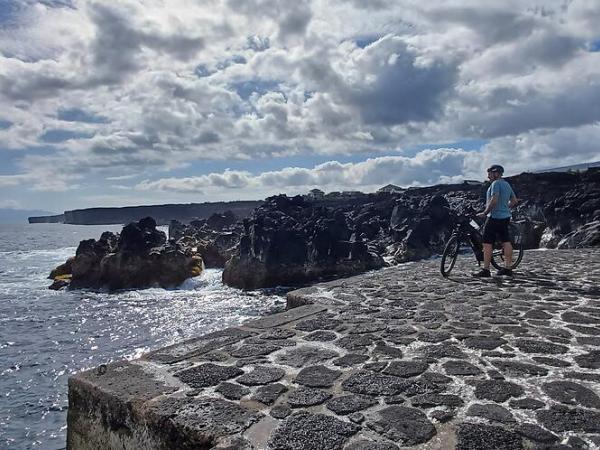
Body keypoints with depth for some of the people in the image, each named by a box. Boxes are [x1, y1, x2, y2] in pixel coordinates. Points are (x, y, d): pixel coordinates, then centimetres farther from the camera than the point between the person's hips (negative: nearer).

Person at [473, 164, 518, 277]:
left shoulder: (496, 183, -13)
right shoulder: (507, 184, 16)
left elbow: (494, 201, -24)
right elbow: (514, 200, 21)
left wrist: (485, 212, -16)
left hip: (495, 217, -10)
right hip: (505, 217, 10)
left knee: (487, 243, -7)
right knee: (506, 241, 10)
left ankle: (485, 270, -7)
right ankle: (508, 268, 15)